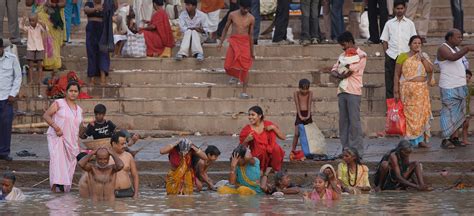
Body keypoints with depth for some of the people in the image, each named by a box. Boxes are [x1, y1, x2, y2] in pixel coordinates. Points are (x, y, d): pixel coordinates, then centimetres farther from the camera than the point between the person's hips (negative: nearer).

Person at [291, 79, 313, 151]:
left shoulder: (310, 93, 1)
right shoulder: (296, 93, -3)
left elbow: (309, 104, -6)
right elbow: (297, 105, -8)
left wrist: (308, 115, -14)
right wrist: (300, 116, -16)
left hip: (307, 114, 2)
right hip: (300, 114, -2)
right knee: (297, 134, -8)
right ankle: (293, 150, -4)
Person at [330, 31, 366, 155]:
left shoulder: (361, 55, -2)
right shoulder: (343, 55, 20)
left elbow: (351, 70, -12)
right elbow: (334, 71, 16)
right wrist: (338, 75, -5)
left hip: (353, 91, -7)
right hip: (342, 90, 7)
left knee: (354, 121, -9)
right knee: (343, 121, 5)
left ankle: (357, 149, -8)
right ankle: (346, 148, 8)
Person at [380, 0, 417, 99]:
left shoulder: (410, 23, 9)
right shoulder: (389, 23, 10)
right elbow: (385, 40, 11)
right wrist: (386, 53, 1)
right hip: (391, 56, 0)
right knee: (390, 80, -1)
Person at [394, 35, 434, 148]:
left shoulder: (424, 56, 12)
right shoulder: (403, 57, 2)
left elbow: (430, 69, -3)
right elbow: (397, 74, 1)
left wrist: (422, 57, -6)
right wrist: (396, 91, -6)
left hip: (422, 89, 3)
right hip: (408, 89, -3)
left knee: (423, 113, 0)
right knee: (410, 114, -6)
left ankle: (422, 140, 6)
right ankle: (410, 140, -1)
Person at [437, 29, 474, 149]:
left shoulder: (456, 49, 15)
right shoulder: (443, 49, -12)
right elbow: (452, 58, -31)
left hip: (460, 87, 9)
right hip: (449, 88, -9)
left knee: (458, 113, 9)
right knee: (448, 113, -7)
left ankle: (454, 138, 14)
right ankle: (445, 140, -4)